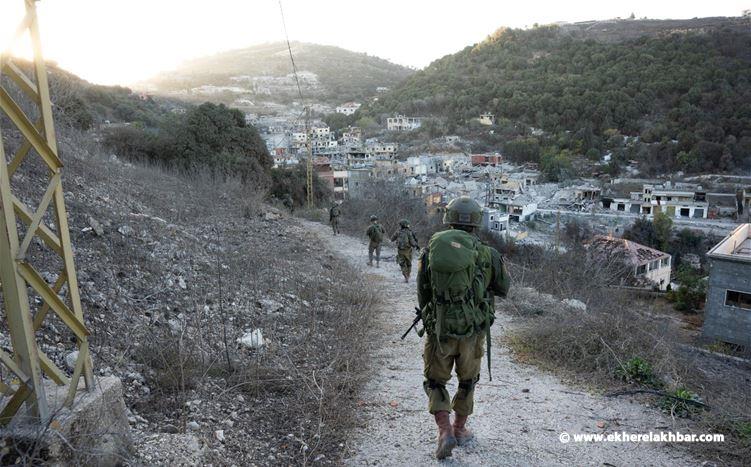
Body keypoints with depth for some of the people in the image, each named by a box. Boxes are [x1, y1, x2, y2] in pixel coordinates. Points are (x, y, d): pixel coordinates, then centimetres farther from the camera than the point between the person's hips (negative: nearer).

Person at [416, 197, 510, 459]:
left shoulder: (431, 249, -6)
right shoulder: (487, 254, -8)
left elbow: (422, 293, 1)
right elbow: (503, 289, 7)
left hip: (439, 329, 0)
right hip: (473, 331, 1)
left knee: (435, 382, 18)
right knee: (467, 381, 23)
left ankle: (445, 431, 5)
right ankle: (460, 430, 36)